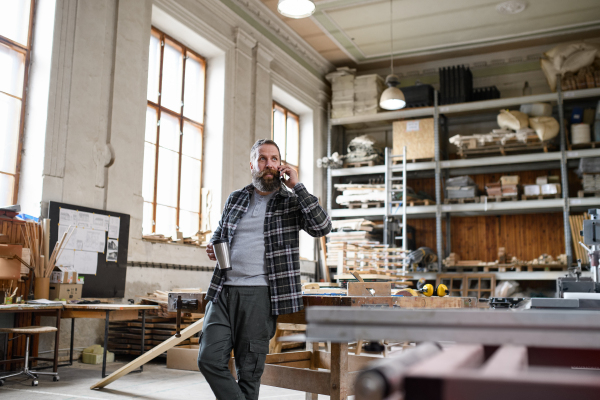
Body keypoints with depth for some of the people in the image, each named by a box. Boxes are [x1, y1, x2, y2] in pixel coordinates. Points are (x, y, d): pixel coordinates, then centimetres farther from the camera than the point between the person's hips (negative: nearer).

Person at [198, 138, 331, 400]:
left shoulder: (291, 203, 5)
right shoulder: (235, 199, 15)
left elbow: (322, 227, -12)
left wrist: (296, 186, -11)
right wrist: (213, 248, 6)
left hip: (259, 293, -3)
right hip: (224, 291, 4)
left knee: (249, 370, 2)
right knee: (209, 358, -7)